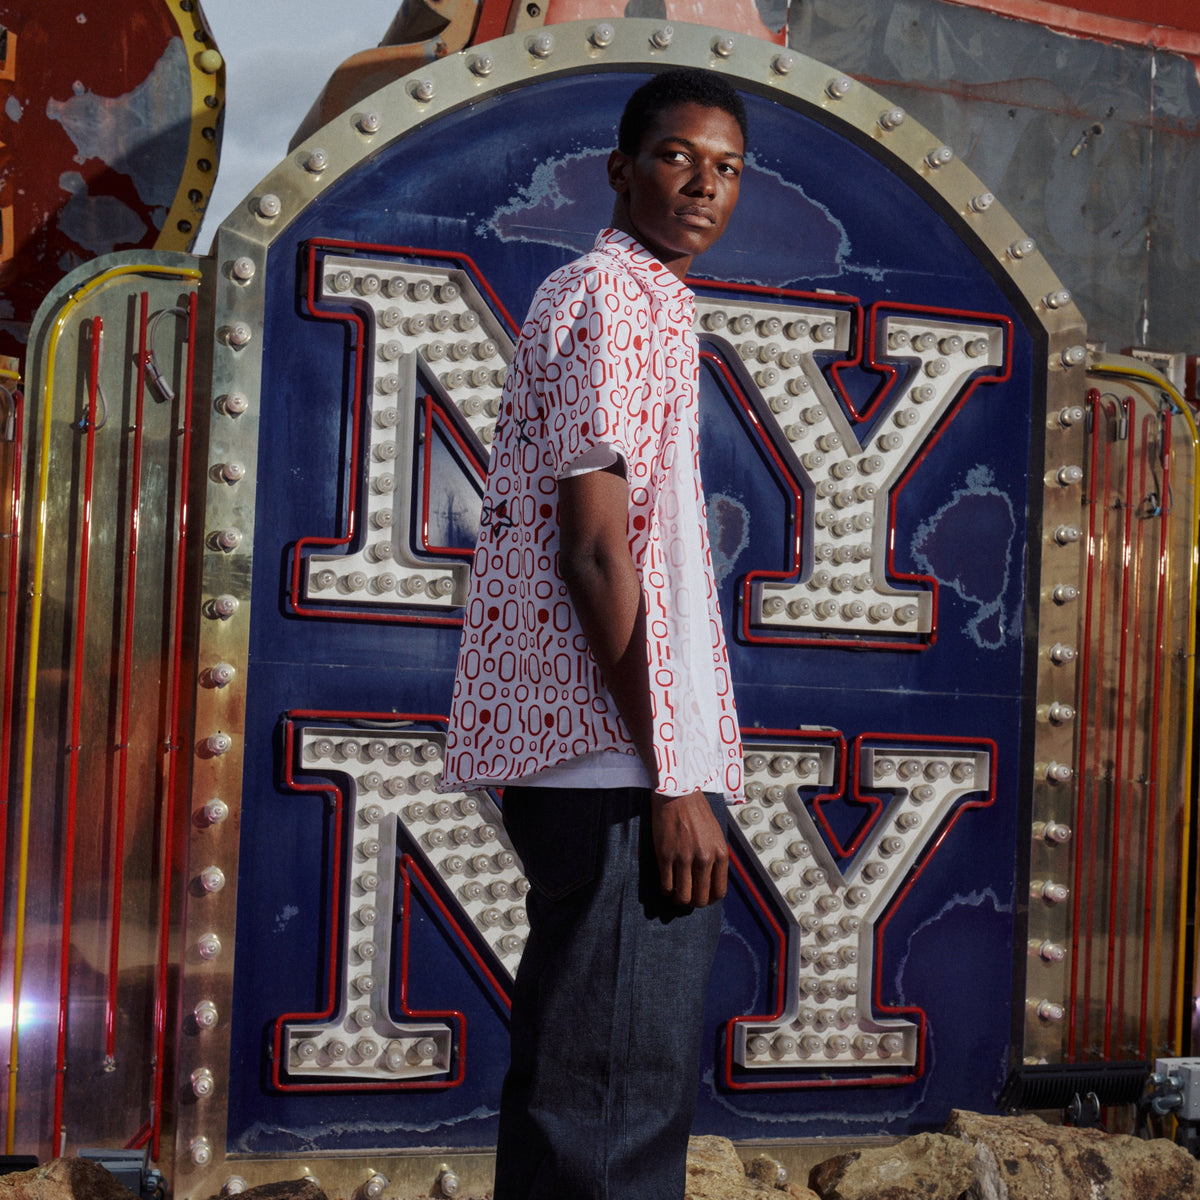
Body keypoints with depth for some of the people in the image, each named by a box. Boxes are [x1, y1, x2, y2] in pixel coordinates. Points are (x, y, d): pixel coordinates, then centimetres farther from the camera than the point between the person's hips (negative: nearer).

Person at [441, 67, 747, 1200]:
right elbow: (597, 550, -16)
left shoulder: (642, 302, 24)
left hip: (622, 764, 11)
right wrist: (672, 778, -17)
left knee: (582, 1081, 16)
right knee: (613, 1108, -8)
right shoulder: (613, 298, -8)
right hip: (620, 764, -11)